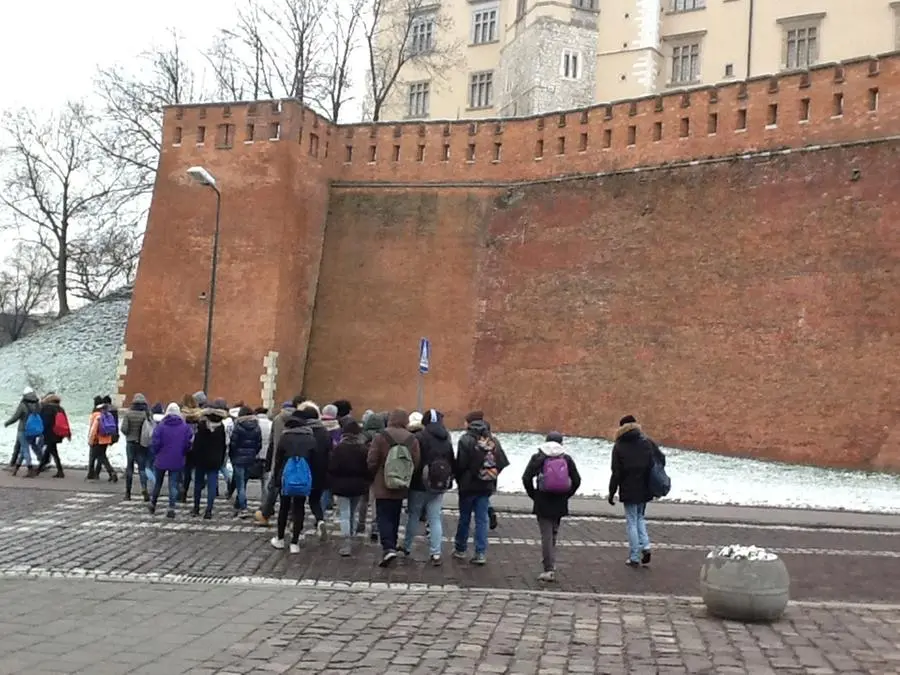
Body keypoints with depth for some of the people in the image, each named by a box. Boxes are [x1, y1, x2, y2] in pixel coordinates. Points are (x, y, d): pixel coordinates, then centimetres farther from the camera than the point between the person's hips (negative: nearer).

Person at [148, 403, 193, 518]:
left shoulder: (161, 426, -9)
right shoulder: (185, 427, -5)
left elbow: (155, 443, -10)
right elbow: (189, 444, -6)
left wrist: (156, 453, 9)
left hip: (161, 460, 0)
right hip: (177, 461, 0)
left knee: (158, 482, 18)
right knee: (173, 484, 4)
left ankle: (153, 504, 31)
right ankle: (171, 508, -4)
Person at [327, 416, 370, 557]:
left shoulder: (338, 449, -11)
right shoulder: (364, 449, -3)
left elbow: (332, 469, -9)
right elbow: (368, 469, -1)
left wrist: (332, 484, 2)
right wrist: (366, 484, 11)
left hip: (342, 486, -3)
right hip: (358, 486, 3)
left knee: (345, 514, -2)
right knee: (353, 513, 18)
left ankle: (347, 542, -14)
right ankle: (350, 539, 26)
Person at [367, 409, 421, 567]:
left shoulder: (380, 437, -11)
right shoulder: (412, 440, -3)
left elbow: (372, 462, -11)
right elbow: (416, 464, -4)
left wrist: (374, 476, 10)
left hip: (383, 487, -3)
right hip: (401, 488, 4)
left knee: (384, 517, -1)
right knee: (395, 518, 17)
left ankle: (388, 548, -18)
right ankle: (391, 546, 26)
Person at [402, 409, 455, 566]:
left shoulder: (419, 437, -16)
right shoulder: (447, 439, 4)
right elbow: (453, 463, 10)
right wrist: (448, 479, 19)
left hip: (420, 485, -4)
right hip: (439, 487, 4)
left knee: (413, 516, 13)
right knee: (435, 519, 6)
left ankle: (407, 547, 27)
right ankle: (435, 553, 2)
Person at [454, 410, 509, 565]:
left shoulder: (466, 440, -14)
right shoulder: (493, 440, 2)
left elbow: (461, 464, -14)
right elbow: (502, 463, 0)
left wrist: (459, 481, 2)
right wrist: (492, 477, 8)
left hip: (469, 485, -3)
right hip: (486, 487, 3)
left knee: (464, 518, 11)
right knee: (482, 519, 7)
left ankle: (460, 549, 22)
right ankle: (481, 553, 4)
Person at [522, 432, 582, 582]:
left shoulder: (538, 457, -1)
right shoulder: (567, 458, 4)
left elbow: (526, 478, -9)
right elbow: (576, 480, 2)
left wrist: (533, 495, 2)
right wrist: (566, 495, 10)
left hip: (543, 502, -2)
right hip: (560, 504, 2)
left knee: (546, 535, 0)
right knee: (553, 533, 17)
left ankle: (549, 570, -2)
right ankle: (551, 566, 21)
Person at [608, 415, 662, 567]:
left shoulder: (619, 447, -9)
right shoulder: (647, 443, 1)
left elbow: (616, 473, -10)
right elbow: (661, 460, 4)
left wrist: (612, 493, -3)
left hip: (629, 491, -4)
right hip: (645, 490, 4)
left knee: (631, 522, 4)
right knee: (640, 517, 22)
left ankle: (634, 557, 5)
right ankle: (645, 545, 4)